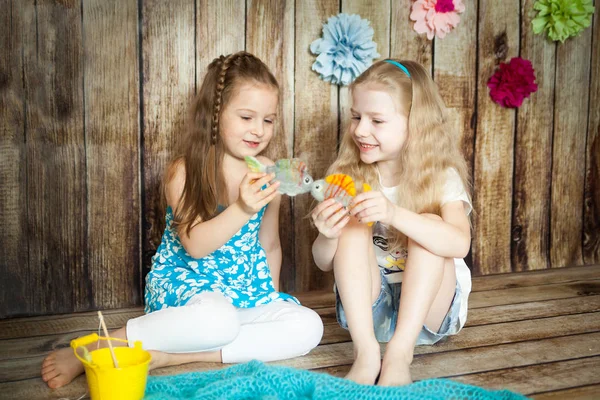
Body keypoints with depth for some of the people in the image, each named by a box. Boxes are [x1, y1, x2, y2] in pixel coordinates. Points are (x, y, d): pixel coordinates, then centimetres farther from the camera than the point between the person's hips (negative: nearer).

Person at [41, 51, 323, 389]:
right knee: (217, 318, -39)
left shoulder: (267, 174, 2)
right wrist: (241, 210, -35)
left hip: (247, 291, 6)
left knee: (308, 326, -19)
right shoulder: (185, 172, -10)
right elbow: (195, 245, -21)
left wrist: (271, 296, 9)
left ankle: (170, 355, -23)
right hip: (184, 283, -5)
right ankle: (93, 349, -19)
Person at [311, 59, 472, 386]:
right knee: (353, 228, -21)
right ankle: (366, 352, -28)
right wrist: (328, 236, -27)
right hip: (365, 307, 2)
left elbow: (459, 244, -30)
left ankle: (400, 353, -28)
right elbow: (325, 263, -2)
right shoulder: (351, 176, -2)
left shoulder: (441, 178, -10)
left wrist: (394, 214, -45)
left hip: (427, 309, -2)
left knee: (428, 224, -25)